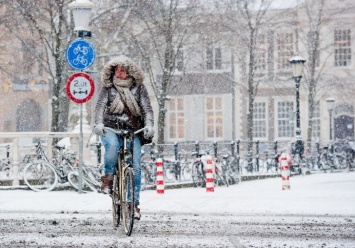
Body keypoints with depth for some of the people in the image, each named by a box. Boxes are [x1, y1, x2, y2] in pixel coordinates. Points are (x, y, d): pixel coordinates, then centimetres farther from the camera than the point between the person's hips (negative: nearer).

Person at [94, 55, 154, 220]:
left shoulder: (138, 88, 6)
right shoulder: (108, 87, 5)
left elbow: (147, 107, -2)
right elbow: (100, 105, -7)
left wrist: (149, 125, -21)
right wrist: (99, 123, -27)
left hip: (133, 131, 1)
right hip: (110, 129, -1)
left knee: (135, 167, -8)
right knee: (112, 145, -37)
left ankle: (135, 203, 2)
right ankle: (108, 177, -14)